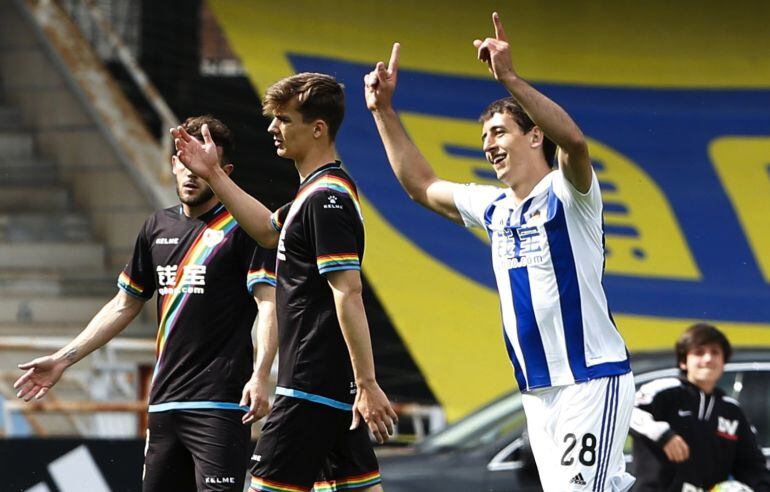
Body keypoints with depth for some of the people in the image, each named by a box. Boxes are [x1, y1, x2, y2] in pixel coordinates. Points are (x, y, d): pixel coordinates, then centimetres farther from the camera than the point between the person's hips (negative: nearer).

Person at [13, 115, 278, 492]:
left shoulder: (243, 226, -4)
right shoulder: (158, 227, 15)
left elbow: (269, 304, -11)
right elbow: (124, 306, 24)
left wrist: (260, 375, -24)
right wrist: (64, 359, 20)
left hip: (221, 404, -7)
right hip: (164, 402, 7)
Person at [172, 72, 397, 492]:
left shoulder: (326, 200, -17)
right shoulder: (316, 193, 14)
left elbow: (348, 294, -22)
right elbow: (269, 230, 34)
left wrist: (368, 385, -25)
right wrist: (213, 175, 31)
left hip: (312, 389, -10)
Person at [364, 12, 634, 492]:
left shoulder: (566, 194, -7)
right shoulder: (494, 209, 15)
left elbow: (574, 140, -29)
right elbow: (422, 186, 28)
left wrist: (509, 77, -36)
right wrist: (384, 110, 23)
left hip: (592, 380, -8)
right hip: (538, 392, 8)